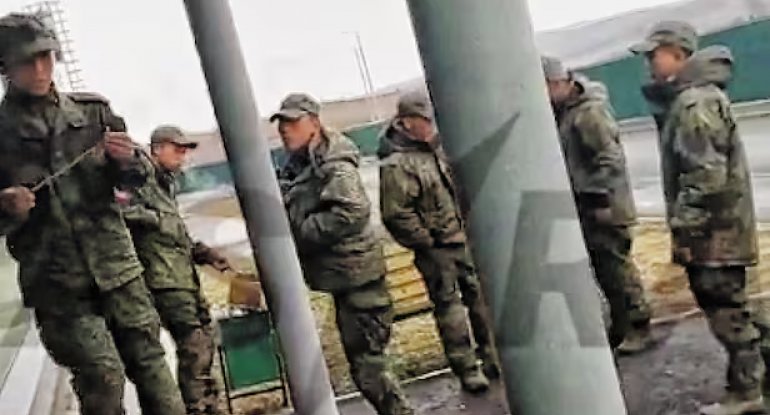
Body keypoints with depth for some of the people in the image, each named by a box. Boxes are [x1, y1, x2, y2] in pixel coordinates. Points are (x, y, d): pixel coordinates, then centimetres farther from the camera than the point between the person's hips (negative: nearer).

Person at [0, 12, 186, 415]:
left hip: (116, 264, 2)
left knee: (149, 360, 6)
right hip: (54, 279, -2)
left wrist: (127, 160, -12)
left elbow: (136, 178, 10)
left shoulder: (92, 110, 6)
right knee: (102, 375, -8)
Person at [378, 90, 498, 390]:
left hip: (463, 239, 7)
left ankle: (492, 356, 29)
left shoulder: (436, 149, 8)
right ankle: (466, 370, 14)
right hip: (435, 249, -7)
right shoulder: (396, 164, -17)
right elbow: (396, 213, -22)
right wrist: (425, 242, -15)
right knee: (448, 307, 3)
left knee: (480, 297, 14)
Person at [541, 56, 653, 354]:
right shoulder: (563, 112, 11)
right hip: (585, 206, 9)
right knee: (603, 268, 15)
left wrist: (600, 199, -22)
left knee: (617, 267, -1)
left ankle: (638, 328, 12)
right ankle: (620, 326, 27)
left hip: (604, 206, -9)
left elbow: (610, 158, -22)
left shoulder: (589, 111, -18)